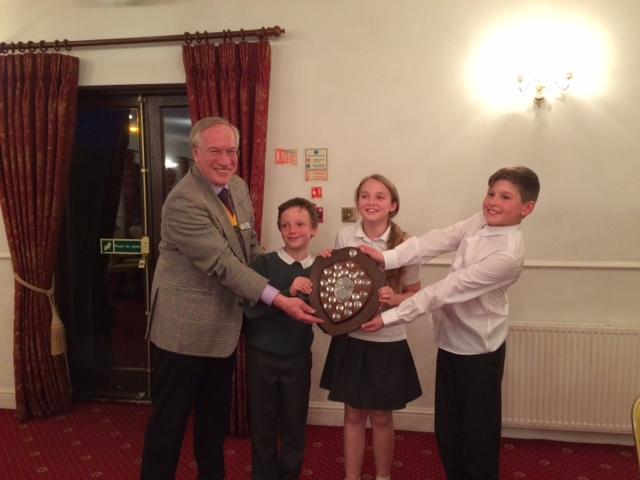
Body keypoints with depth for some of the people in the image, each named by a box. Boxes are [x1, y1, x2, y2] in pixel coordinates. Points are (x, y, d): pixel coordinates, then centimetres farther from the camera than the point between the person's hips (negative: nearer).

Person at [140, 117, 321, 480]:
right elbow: (222, 263, -27)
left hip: (224, 326, 8)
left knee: (216, 415, 22)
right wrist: (279, 299, -28)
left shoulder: (238, 187, 4)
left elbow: (250, 248, 14)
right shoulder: (183, 201, -23)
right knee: (170, 418, 7)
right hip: (185, 327, -8)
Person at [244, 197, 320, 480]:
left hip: (297, 359, 2)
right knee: (262, 425, 13)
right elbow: (251, 308, -20)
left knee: (294, 427, 14)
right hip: (261, 357, -1)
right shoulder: (264, 263, -9)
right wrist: (287, 293, -31)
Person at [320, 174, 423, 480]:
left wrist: (394, 299, -21)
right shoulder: (344, 237, -4)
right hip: (351, 338, 2)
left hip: (388, 341, -1)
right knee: (353, 414, 14)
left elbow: (414, 294, 0)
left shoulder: (404, 243, -10)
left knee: (381, 418, 13)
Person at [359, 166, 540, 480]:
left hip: (477, 350, -7)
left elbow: (446, 290, -28)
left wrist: (389, 318, -25)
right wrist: (386, 258, -25)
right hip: (451, 339, 7)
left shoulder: (508, 255, -27)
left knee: (477, 433, 11)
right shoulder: (481, 221, -3)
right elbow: (437, 241, -11)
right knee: (447, 430, 20)